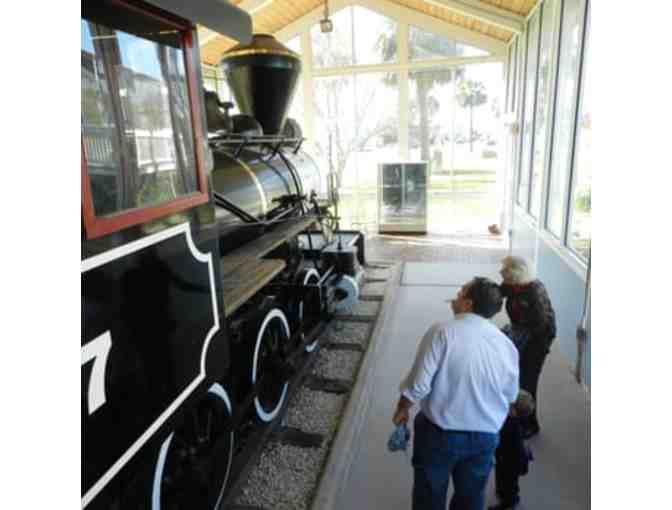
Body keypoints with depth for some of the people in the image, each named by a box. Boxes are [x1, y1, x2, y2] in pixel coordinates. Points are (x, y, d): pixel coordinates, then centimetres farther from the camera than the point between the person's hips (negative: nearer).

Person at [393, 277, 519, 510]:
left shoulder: (443, 331, -21)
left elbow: (419, 383, -20)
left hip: (439, 432, -4)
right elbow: (510, 394, 6)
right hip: (485, 436, 4)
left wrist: (402, 409, -2)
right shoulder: (507, 343, -6)